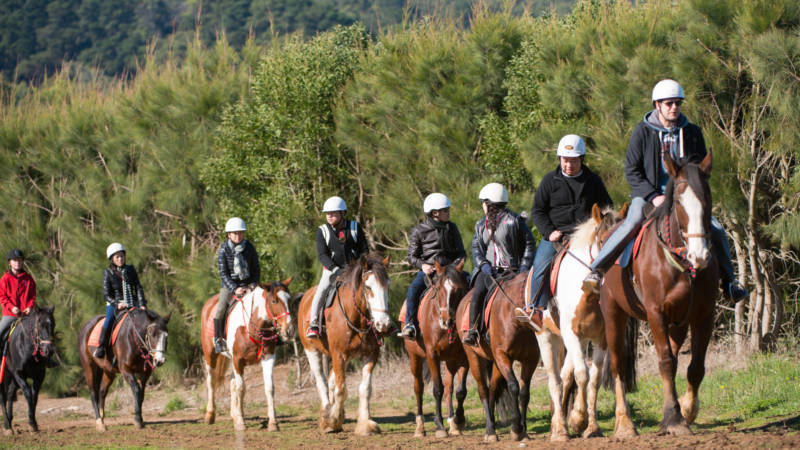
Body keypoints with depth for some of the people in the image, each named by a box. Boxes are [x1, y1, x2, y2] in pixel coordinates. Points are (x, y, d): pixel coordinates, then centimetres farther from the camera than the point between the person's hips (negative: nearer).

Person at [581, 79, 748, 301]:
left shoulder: (692, 132, 5)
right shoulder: (643, 131, -3)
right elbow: (631, 170, -4)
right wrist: (654, 196, -16)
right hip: (648, 195, -3)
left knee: (716, 230, -9)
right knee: (631, 224, -33)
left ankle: (729, 280, 10)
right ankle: (597, 270, -27)